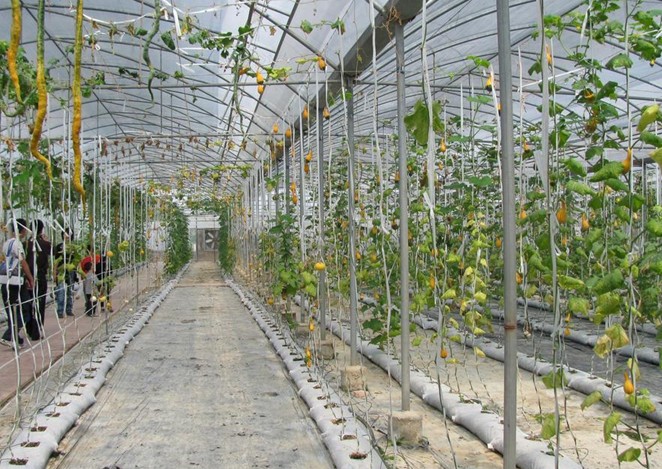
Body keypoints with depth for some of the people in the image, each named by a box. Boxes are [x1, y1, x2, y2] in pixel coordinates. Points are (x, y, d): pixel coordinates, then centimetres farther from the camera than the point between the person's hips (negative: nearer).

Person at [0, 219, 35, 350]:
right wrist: (31, 279, -7)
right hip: (16, 282, -9)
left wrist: (25, 278, 14)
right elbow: (23, 263, -15)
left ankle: (15, 338, 17)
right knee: (22, 312, -3)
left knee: (12, 312, 12)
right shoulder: (17, 242, -12)